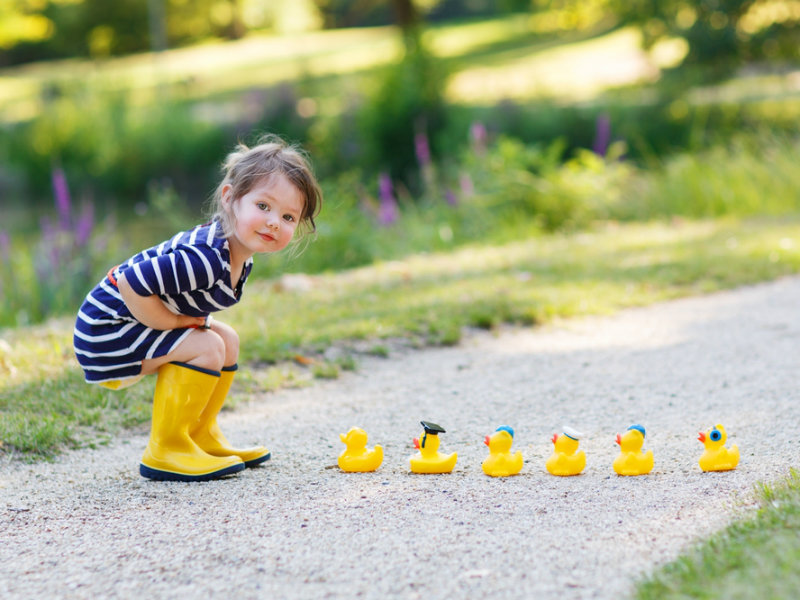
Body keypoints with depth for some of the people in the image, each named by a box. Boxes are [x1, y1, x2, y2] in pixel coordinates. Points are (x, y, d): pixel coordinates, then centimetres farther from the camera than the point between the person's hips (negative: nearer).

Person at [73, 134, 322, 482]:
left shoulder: (240, 255, 0)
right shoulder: (206, 258, -32)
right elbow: (131, 284, -35)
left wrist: (190, 319, 0)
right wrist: (177, 322, -22)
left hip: (134, 320, 10)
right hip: (104, 332, -10)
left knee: (227, 339, 15)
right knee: (206, 347, -21)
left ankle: (201, 436, 24)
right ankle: (165, 450, -11)